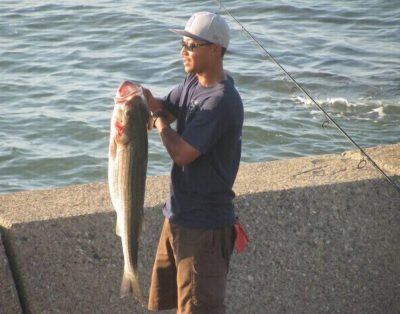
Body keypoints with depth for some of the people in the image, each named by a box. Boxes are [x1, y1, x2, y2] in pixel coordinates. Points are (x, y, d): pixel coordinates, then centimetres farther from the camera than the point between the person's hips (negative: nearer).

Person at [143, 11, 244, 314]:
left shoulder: (221, 101, -24)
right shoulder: (193, 82, 5)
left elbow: (182, 152, -25)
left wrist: (159, 119, -9)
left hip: (204, 224, -10)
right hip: (179, 214, 10)